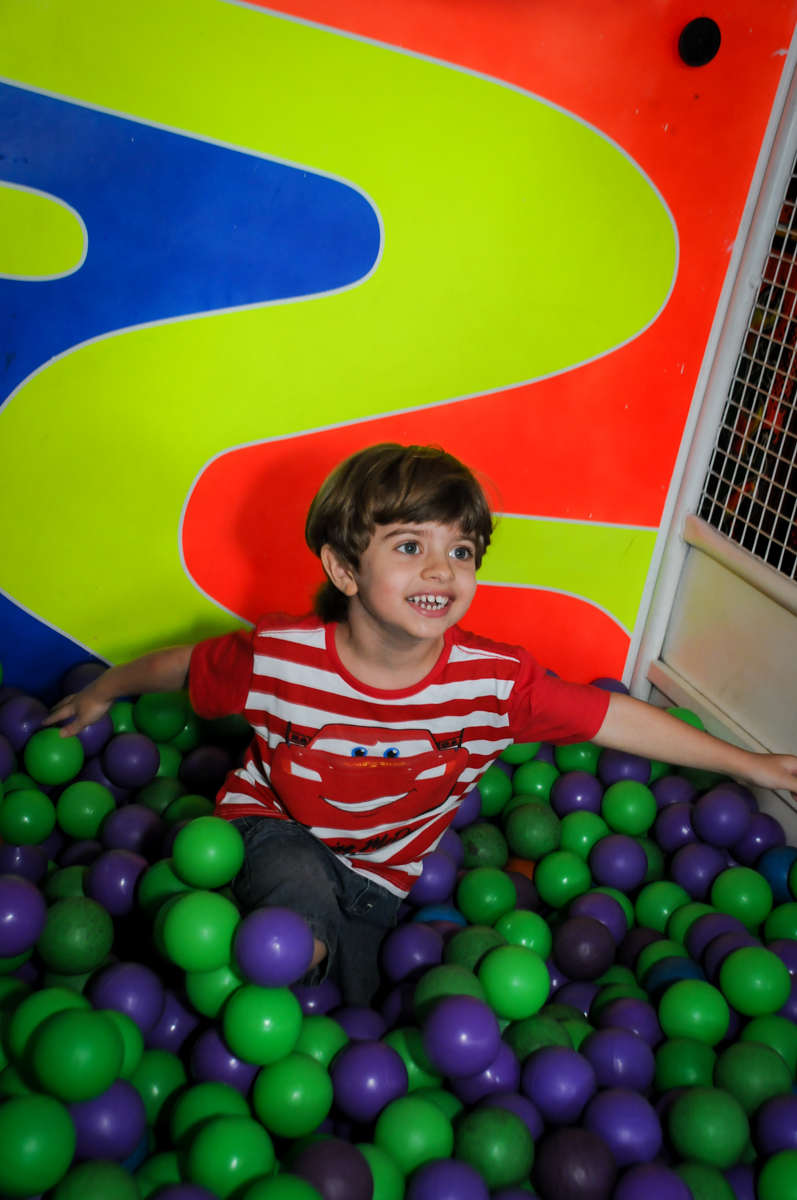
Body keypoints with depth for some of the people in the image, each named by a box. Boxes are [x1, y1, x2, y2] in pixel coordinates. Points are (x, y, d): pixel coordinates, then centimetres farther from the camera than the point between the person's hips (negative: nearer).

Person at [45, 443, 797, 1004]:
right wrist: (101, 694, 10)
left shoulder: (494, 680, -26)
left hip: (380, 874, 3)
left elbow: (615, 718, -17)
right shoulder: (277, 658, -29)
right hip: (276, 829, -3)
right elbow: (181, 666, -10)